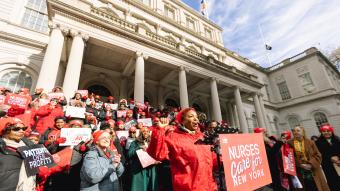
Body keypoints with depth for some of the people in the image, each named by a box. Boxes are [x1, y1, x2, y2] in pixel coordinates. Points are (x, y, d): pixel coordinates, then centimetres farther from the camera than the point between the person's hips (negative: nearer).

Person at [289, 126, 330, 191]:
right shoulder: (290, 143, -5)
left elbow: (318, 155, -1)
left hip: (313, 171, 1)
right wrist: (300, 165, -16)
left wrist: (310, 164, -12)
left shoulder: (310, 142, 0)